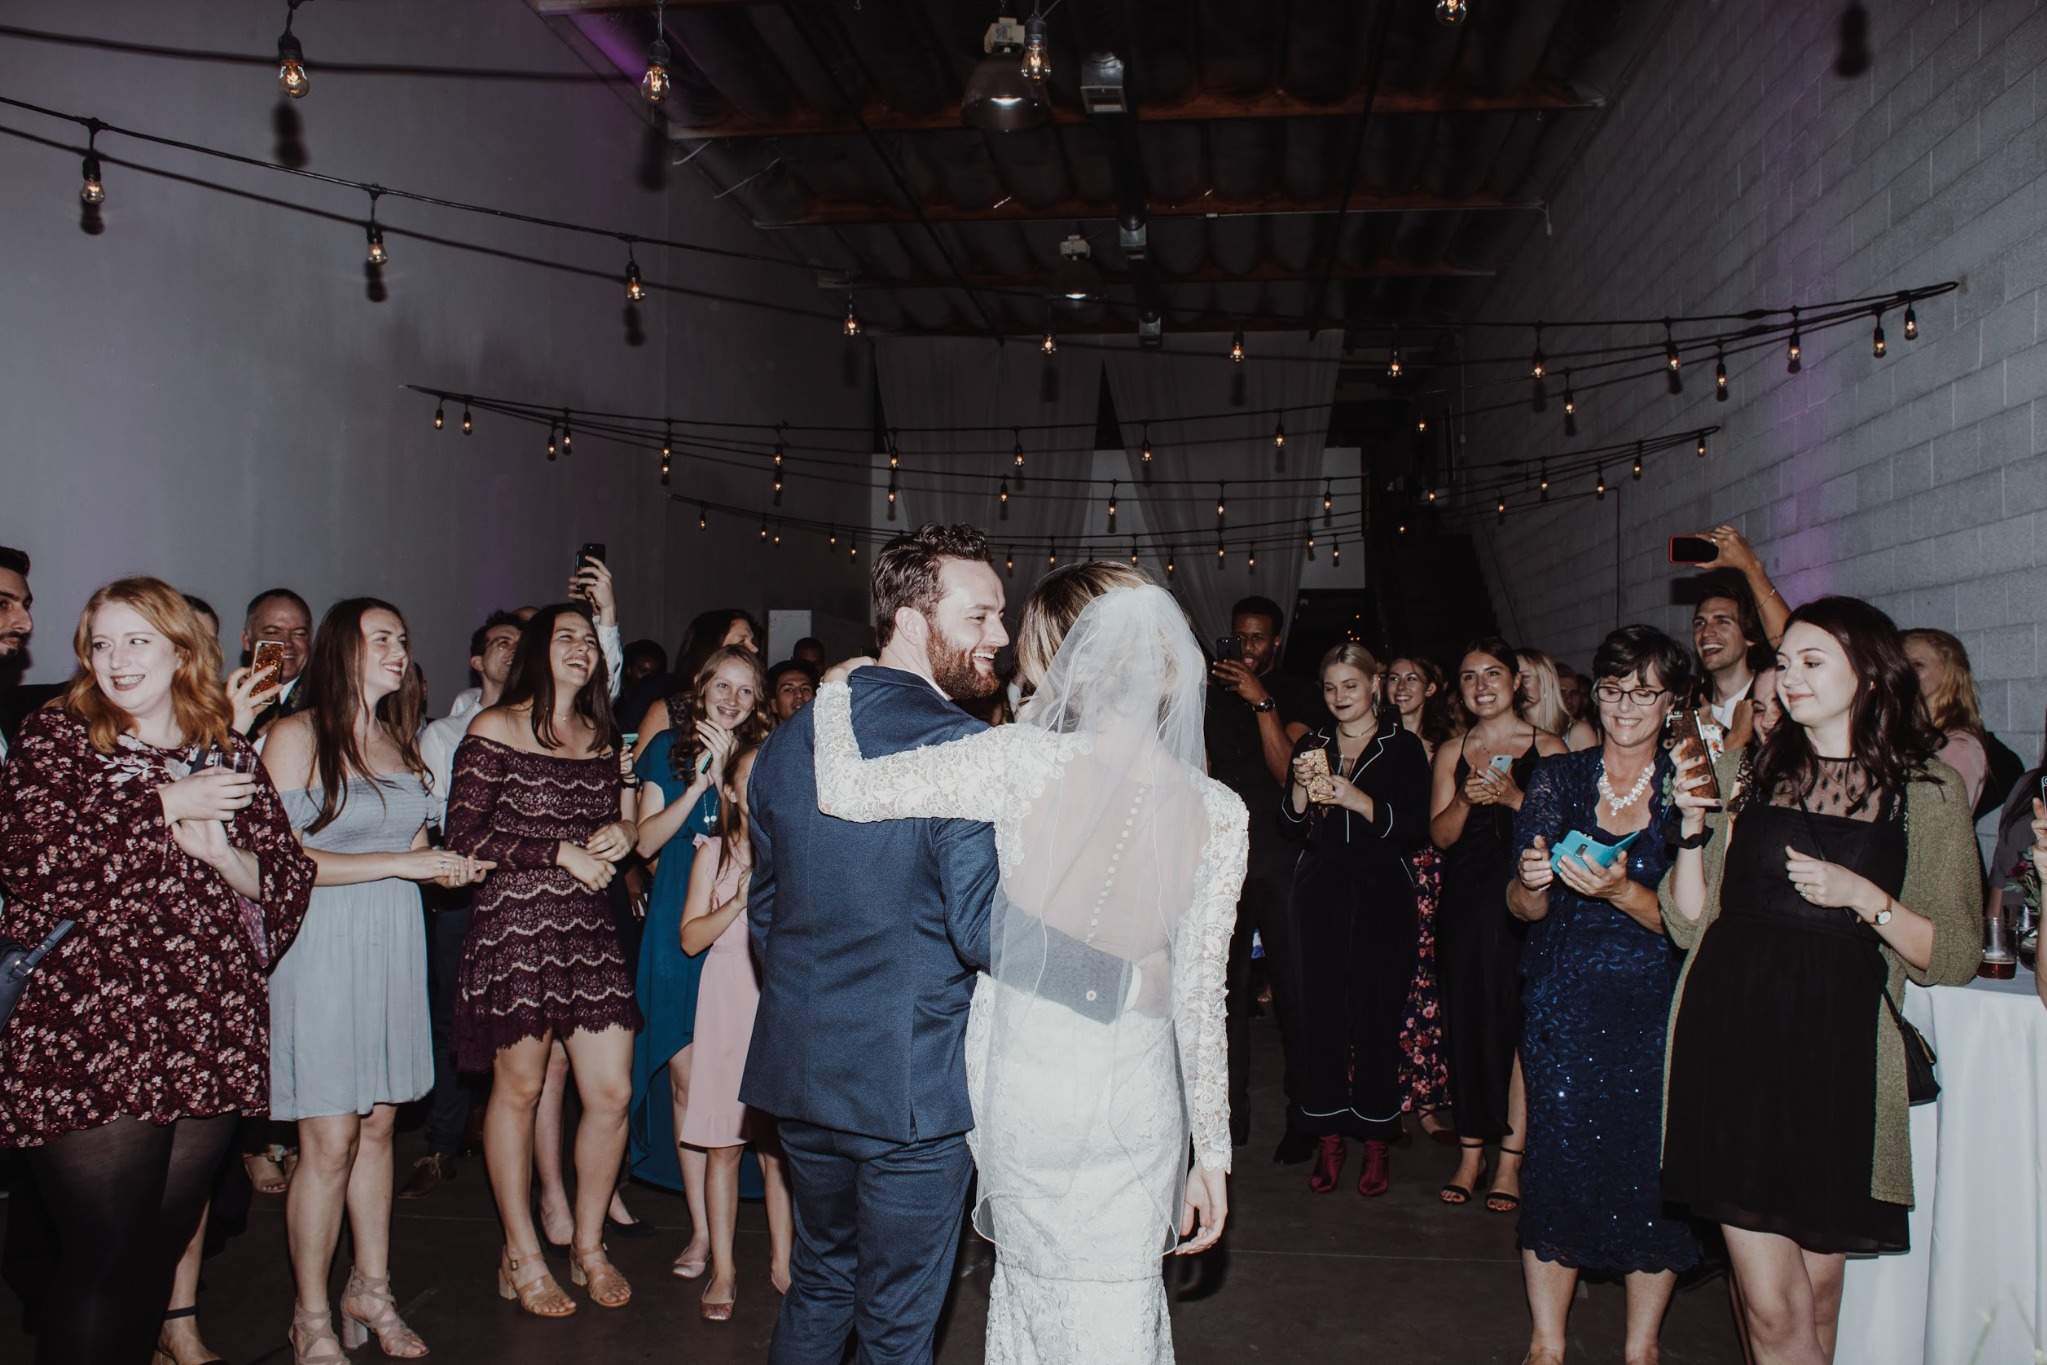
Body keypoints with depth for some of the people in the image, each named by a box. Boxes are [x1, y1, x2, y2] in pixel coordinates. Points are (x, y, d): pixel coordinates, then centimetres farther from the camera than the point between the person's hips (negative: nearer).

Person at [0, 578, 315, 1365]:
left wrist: (224, 855, -10)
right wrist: (168, 804, -10)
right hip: (88, 1045, -4)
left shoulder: (228, 760, 14)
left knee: (163, 1249, 12)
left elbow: (291, 881, 9)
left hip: (207, 1041, 4)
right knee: (103, 1259, -4)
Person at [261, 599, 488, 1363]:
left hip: (392, 947, 6)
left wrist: (449, 867, 0)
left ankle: (371, 1291, 25)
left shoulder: (399, 739, 13)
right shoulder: (295, 736, -7)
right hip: (322, 949, -6)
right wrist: (400, 862, -16)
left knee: (378, 1128, 11)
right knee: (329, 1143, -2)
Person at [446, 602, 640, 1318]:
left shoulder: (600, 735, 15)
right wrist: (561, 854, -12)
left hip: (590, 927, 5)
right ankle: (521, 1257, 23)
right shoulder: (494, 728, -2)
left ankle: (588, 1245, 22)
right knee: (519, 1090, 6)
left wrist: (619, 834, 2)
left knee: (612, 1093, 1)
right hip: (517, 923, -5)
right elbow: (465, 836, -8)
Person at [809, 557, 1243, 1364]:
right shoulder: (1218, 813, -5)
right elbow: (1200, 995, -2)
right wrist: (1211, 1151, 7)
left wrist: (837, 691, 7)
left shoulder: (1024, 761, -13)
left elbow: (844, 791, -13)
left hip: (1024, 1078, -1)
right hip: (1136, 1092, 1)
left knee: (1033, 1294, 18)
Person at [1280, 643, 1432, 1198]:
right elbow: (1290, 826, 9)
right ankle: (1328, 1139, 12)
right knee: (1318, 1013, 1)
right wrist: (1302, 787, -10)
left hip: (1380, 898, -3)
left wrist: (1357, 800, -17)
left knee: (1376, 1015, -2)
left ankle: (1377, 1144, 12)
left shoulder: (1403, 747, 3)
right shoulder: (1310, 745, 13)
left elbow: (1415, 829, -6)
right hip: (1319, 895, 3)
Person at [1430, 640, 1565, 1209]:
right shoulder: (1451, 752, 12)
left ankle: (1510, 1161, 4)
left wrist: (1513, 797, -18)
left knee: (1519, 1024, -4)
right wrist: (1465, 800, -12)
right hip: (1465, 902, 3)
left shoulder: (1547, 747, 2)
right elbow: (1440, 835, 7)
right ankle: (1470, 1154, 13)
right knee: (1465, 1024, 4)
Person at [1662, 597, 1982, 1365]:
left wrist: (1863, 897, -14)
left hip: (1838, 1051, -1)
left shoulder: (1929, 791, 3)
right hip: (1732, 1041, 1)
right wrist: (1694, 828, -4)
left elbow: (1955, 958, 1)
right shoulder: (1743, 775, 9)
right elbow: (1688, 924, 9)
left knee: (1820, 1288, 11)